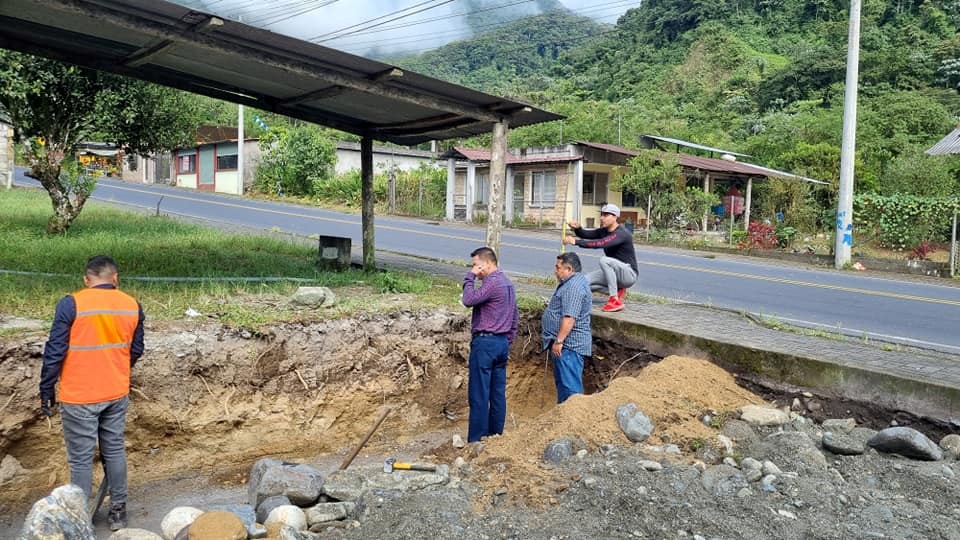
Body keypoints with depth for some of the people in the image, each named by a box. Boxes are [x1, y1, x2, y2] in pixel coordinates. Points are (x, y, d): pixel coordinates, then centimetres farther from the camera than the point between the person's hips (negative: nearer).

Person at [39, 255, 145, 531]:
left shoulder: (71, 304, -13)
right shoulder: (133, 306, -1)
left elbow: (54, 352, -11)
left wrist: (46, 390, 0)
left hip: (79, 397, -4)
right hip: (117, 394, 4)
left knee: (81, 458, 6)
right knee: (114, 451, 16)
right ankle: (118, 511, 24)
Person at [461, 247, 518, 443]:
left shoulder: (492, 282, -15)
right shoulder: (508, 283, 15)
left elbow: (469, 300, -23)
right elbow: (515, 316, 19)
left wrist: (470, 277, -12)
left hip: (485, 342, -9)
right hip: (502, 342, 10)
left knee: (479, 394, -4)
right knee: (498, 392, 11)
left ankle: (476, 439, -1)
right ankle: (496, 434, 17)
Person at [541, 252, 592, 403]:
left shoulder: (574, 286, -19)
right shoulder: (572, 283, 17)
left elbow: (569, 318, -26)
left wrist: (559, 341, -24)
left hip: (569, 345, -12)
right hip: (565, 345, 12)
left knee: (570, 386, -9)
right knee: (562, 383, 18)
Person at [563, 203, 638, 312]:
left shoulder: (621, 233, -23)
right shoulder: (604, 231, 7)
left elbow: (600, 243, -37)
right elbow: (587, 234, -3)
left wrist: (576, 241, -39)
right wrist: (577, 228, -26)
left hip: (629, 274, -9)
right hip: (615, 273, 9)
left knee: (604, 260, -35)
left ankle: (615, 300, -28)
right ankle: (617, 290, 5)